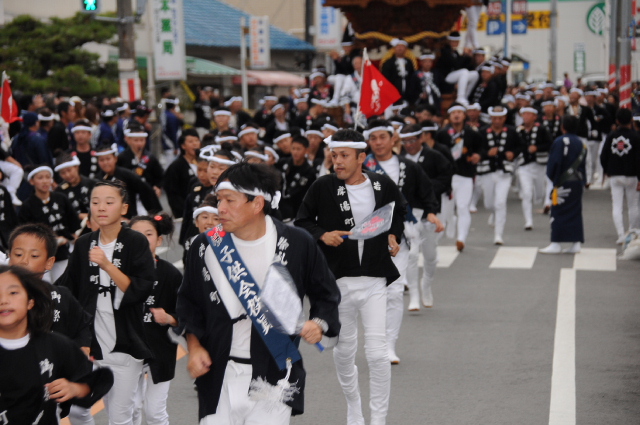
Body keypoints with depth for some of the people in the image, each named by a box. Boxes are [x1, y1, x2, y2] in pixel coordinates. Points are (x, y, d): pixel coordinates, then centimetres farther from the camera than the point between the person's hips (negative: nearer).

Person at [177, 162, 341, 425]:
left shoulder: (297, 244, -7)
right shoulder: (206, 246, -1)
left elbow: (326, 295, 8)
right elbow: (189, 303, 13)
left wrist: (318, 324, -9)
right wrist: (194, 346, 2)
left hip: (276, 376, -2)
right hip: (219, 376, 2)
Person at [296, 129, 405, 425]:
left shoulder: (384, 186, -1)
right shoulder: (322, 187, -6)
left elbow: (399, 212, 20)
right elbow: (302, 223, 3)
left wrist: (393, 235, 4)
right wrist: (323, 235, -14)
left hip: (374, 280, 0)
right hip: (338, 280, 1)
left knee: (377, 352, -8)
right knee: (343, 350, 13)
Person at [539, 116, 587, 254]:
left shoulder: (560, 142, -11)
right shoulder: (581, 143, 9)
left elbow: (554, 163, -12)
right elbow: (582, 163, 13)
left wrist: (553, 179, 2)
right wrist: (582, 182, 18)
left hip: (564, 182, -7)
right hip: (578, 182, 7)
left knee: (558, 212, -2)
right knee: (576, 212, 10)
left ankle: (556, 244, -3)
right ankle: (576, 243, 10)